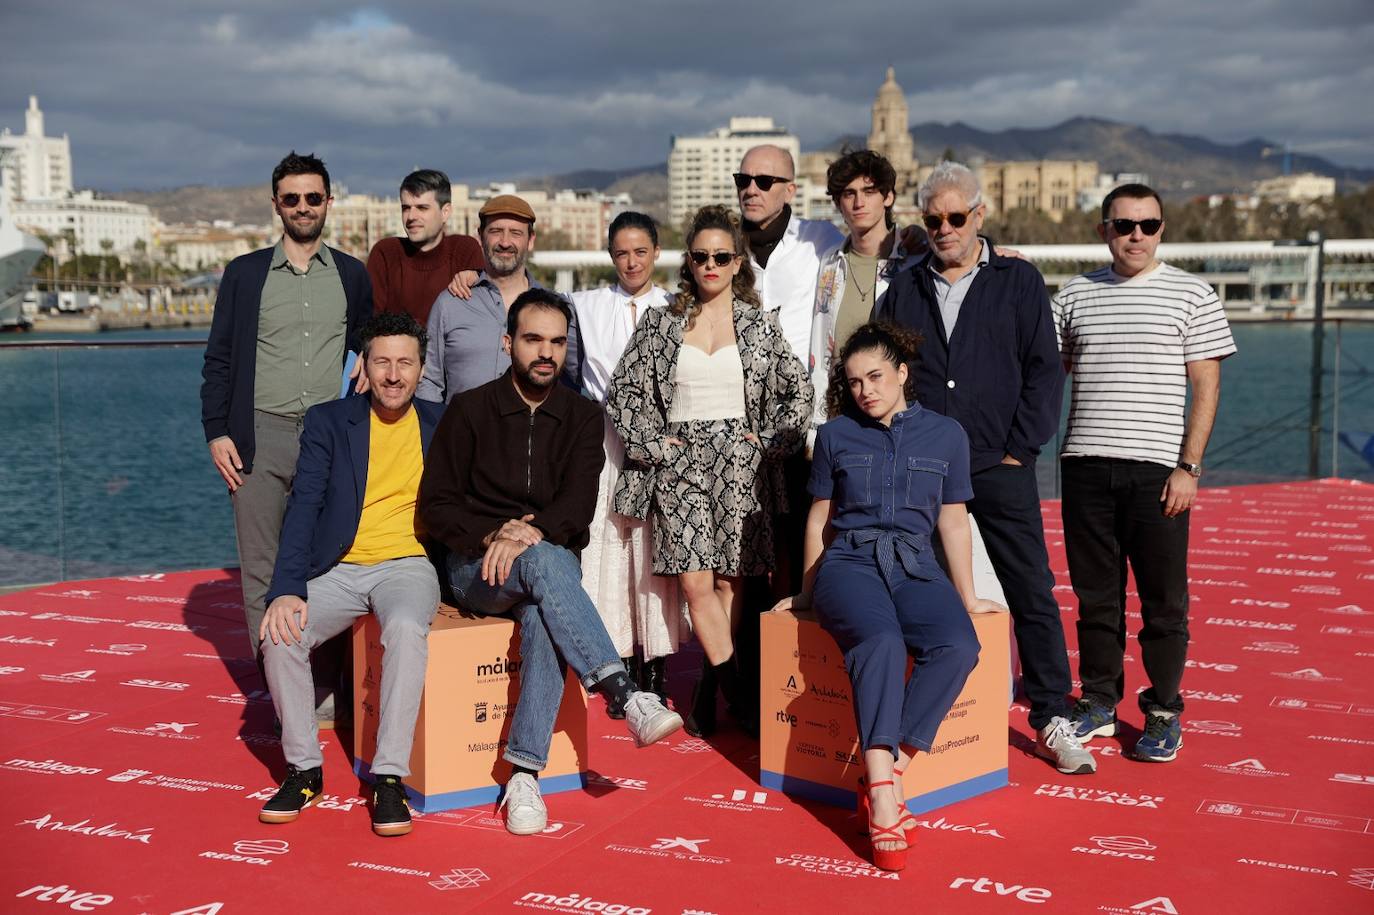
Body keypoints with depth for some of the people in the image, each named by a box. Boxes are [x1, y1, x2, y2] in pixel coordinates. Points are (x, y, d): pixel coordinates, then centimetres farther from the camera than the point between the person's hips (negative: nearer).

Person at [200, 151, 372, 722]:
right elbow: (219, 358, 8)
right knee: (262, 567, 1)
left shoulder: (352, 276, 11)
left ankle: (329, 685, 7)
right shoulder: (245, 273, 9)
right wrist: (216, 430, -1)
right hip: (261, 438, 0)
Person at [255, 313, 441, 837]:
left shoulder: (441, 425, 10)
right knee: (280, 635, -26)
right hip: (338, 569, 1)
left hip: (407, 563, -1)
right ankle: (304, 769, -6)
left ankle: (390, 777, -29)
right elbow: (304, 508, -3)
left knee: (406, 628, -35)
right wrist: (287, 589, -16)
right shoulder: (328, 422, 6)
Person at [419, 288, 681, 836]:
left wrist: (532, 531, -25)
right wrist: (491, 536, -17)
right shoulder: (470, 410, 4)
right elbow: (436, 505, 0)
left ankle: (525, 775, -36)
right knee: (545, 562, -37)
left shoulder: (582, 417, 8)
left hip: (551, 561, 1)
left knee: (542, 616, -36)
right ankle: (628, 697, -46)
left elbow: (578, 506, -5)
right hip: (475, 568, -1)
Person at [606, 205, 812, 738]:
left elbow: (798, 393, 9)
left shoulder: (759, 325, 7)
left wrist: (768, 444, 0)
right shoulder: (661, 324, 7)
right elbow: (622, 391, 8)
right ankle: (738, 694, -4)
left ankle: (708, 693, 11)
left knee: (728, 579, 0)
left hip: (738, 463, 0)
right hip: (680, 462, 0)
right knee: (695, 581, -10)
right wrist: (653, 444, -1)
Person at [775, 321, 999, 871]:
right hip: (849, 563, -1)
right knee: (881, 644, -36)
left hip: (915, 567, 2)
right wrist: (808, 594, 23)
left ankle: (886, 775, -27)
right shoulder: (836, 435, 11)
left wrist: (967, 596, 19)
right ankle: (885, 803, -42)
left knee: (959, 647, -32)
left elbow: (953, 521, 17)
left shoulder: (945, 435, 12)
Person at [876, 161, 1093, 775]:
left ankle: (1051, 722, 7)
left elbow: (1044, 370, 2)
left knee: (1032, 594, -1)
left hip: (999, 469, -2)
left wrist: (1020, 449, -5)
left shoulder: (1018, 281, 6)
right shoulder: (903, 290, 12)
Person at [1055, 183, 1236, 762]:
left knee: (1163, 599, 2)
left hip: (1156, 467, -2)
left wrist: (1188, 466, -7)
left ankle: (1164, 712, 14)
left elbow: (1206, 387, 0)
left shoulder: (1190, 294, 3)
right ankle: (1099, 702, 21)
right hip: (1086, 465, 3)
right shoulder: (1075, 295, 11)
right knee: (1095, 593, 9)